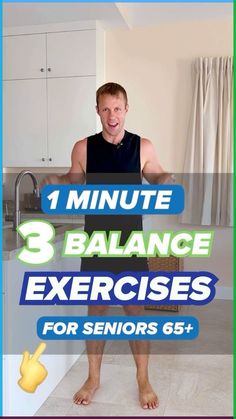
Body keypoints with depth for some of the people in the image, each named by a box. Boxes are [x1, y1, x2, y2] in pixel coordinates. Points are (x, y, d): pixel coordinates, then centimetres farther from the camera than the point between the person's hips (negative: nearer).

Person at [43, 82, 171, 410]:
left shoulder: (143, 147, -3)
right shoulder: (83, 148, -2)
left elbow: (157, 178, 10)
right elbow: (73, 181, 11)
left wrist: (164, 180, -13)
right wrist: (55, 181, -10)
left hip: (131, 242, 0)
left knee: (135, 311, 8)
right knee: (96, 310, 12)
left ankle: (143, 380, 29)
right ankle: (93, 378, 32)